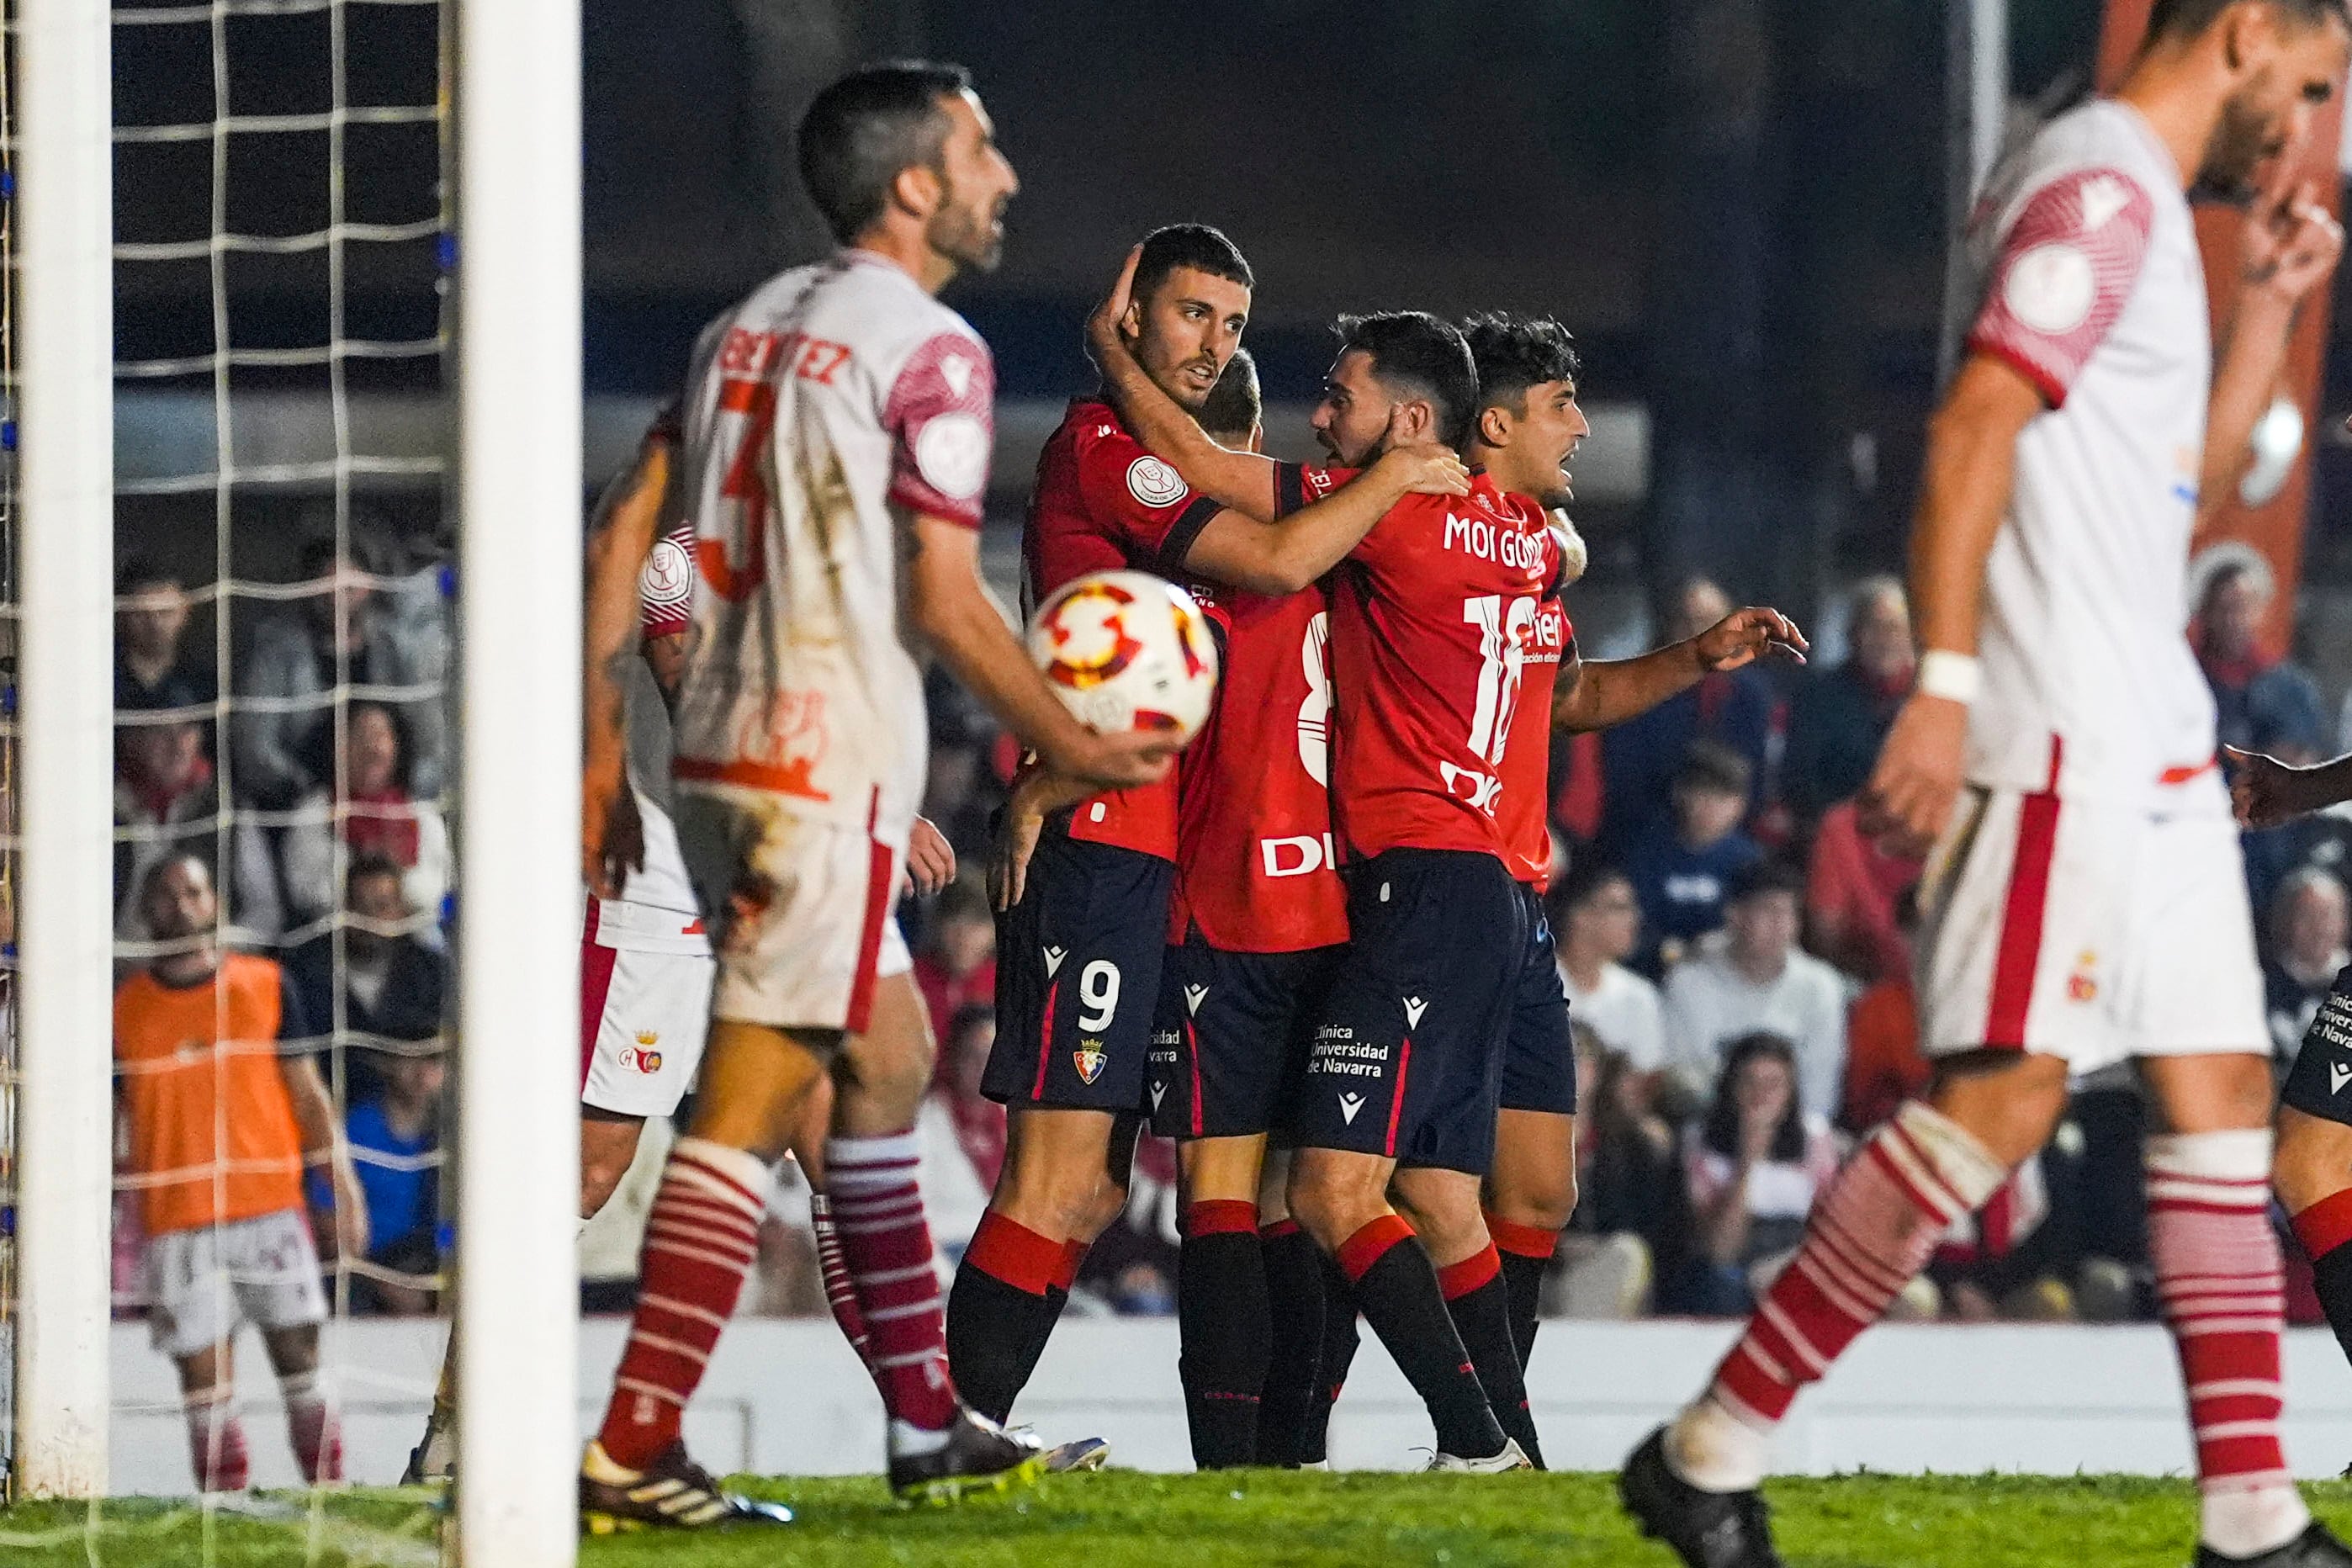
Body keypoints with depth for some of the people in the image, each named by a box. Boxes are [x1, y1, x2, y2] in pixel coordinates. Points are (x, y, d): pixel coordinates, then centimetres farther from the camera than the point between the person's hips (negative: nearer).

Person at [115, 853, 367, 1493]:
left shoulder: (263, 985, 6)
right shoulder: (125, 1009, 5)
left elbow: (309, 1095, 9)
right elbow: (116, 1125, 9)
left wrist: (343, 1185, 1)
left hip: (272, 1206, 0)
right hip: (176, 1223, 0)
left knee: (299, 1362, 1)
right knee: (204, 1385, -3)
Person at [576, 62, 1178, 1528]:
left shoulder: (755, 323, 13)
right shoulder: (930, 351, -10)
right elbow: (944, 603, -13)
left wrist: (607, 747, 19)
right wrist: (1074, 746, -2)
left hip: (724, 749, 9)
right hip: (831, 775, -9)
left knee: (887, 1059, 18)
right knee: (755, 1098, -9)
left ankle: (927, 1419, 23)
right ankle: (635, 1450, -13)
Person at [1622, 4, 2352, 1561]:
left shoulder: (2143, 208, 22)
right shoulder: (2100, 191, -10)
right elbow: (1974, 428, -20)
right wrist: (1945, 679, -28)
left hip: (2148, 732, 11)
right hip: (2058, 728, -11)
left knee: (2221, 1091, 6)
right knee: (2006, 1091, -14)